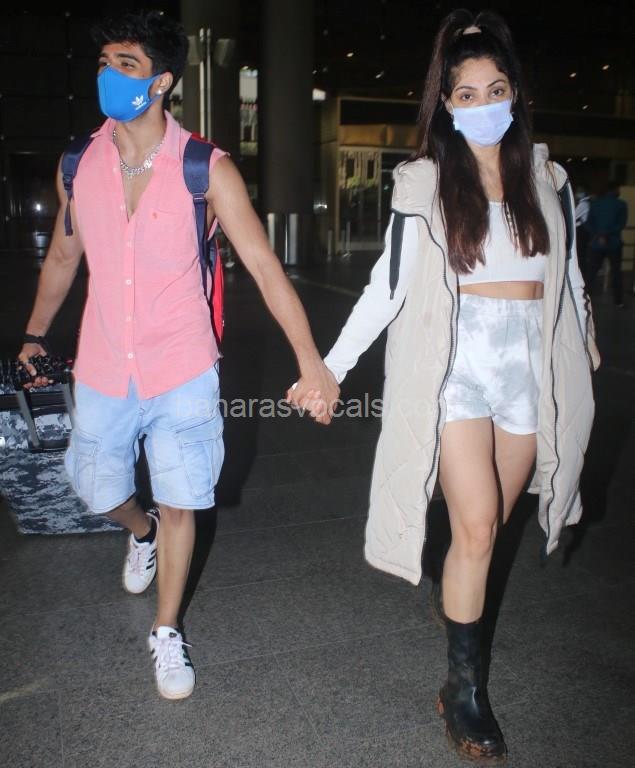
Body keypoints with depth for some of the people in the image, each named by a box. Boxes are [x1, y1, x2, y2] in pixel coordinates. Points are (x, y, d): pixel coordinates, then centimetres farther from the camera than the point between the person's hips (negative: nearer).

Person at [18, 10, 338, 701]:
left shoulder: (206, 169, -11)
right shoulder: (79, 164, 0)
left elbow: (265, 268, -12)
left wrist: (311, 363, -17)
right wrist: (34, 335, 21)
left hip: (181, 370, -3)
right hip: (103, 370, 3)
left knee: (178, 504, 5)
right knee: (99, 490, 15)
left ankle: (166, 631, 28)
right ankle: (142, 531, 53)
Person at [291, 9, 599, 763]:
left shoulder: (544, 176, 9)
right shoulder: (423, 183, 0)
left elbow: (566, 272, 20)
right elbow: (388, 285, -3)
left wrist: (584, 342, 30)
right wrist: (332, 367, -9)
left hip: (529, 370, 4)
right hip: (456, 368, -3)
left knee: (487, 527, 9)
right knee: (475, 528, -8)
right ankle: (465, 687, 7)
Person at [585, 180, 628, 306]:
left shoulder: (595, 203, 5)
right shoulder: (621, 204, -2)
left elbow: (588, 223, -4)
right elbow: (621, 224, -12)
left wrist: (597, 234, -13)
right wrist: (608, 234, -15)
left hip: (596, 243, 1)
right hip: (614, 243, -1)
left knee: (592, 272, 5)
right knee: (616, 272, 9)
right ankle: (618, 301, 12)